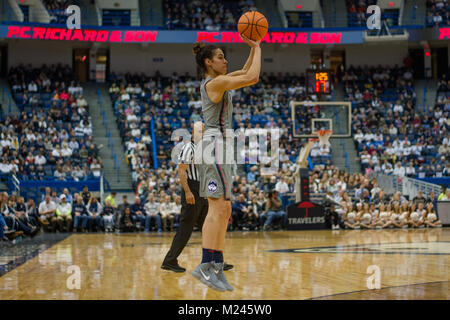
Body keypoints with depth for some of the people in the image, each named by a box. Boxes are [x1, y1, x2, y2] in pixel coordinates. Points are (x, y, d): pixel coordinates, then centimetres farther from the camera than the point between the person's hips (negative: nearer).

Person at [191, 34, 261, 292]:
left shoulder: (218, 81, 18)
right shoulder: (215, 82, -10)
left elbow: (246, 74, 29)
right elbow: (252, 78, -17)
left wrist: (254, 48, 18)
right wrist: (258, 49, -4)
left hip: (220, 147, 10)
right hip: (216, 144, -10)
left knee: (223, 210, 7)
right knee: (219, 208, -16)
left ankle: (217, 266, 7)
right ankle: (205, 265, -18)